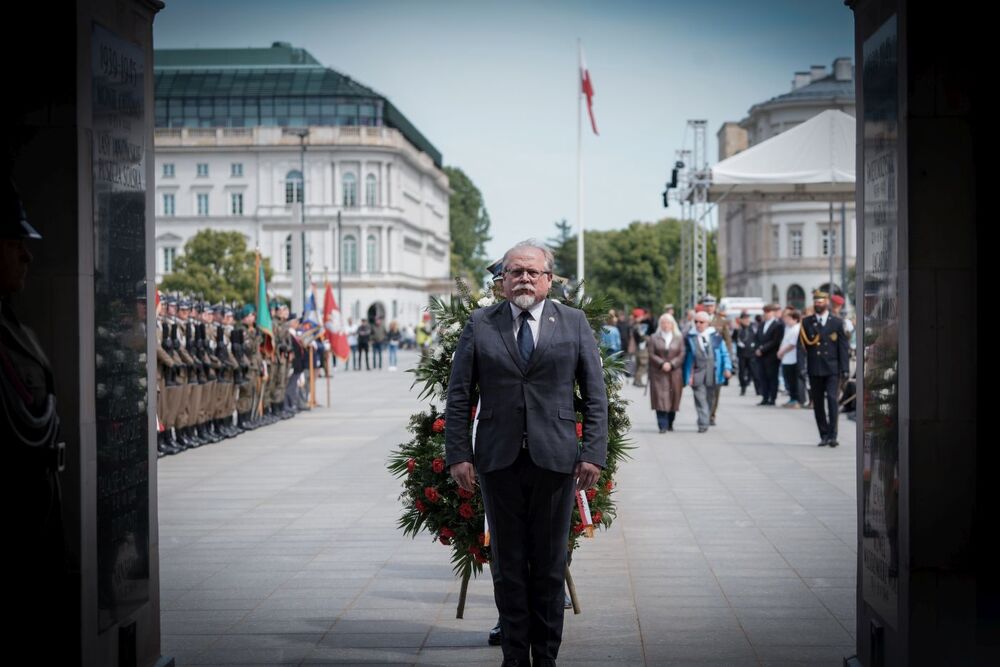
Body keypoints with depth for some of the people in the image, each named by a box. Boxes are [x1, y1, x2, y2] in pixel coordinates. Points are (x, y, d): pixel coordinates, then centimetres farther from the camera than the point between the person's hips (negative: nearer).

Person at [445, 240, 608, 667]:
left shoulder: (573, 323, 6)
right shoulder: (480, 324, 6)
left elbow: (595, 394, 5)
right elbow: (458, 395, 5)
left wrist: (593, 453, -4)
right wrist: (458, 454, -3)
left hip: (554, 459, 0)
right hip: (498, 460, 1)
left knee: (550, 564, 6)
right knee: (507, 564, 7)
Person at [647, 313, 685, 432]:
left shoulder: (679, 338, 9)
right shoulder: (654, 338, 6)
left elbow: (681, 355, 2)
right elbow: (651, 354, 0)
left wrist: (671, 364, -12)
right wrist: (662, 364, -14)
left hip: (675, 373, 1)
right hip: (658, 373, -1)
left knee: (673, 399, 4)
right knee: (660, 398, -10)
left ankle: (670, 423, 18)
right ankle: (663, 426, -12)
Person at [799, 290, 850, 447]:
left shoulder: (837, 322, 4)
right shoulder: (806, 322, 8)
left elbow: (843, 347, 2)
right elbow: (802, 345, 8)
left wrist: (845, 369, -4)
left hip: (832, 369, -2)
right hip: (815, 369, 2)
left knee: (832, 399, -14)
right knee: (818, 403, 5)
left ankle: (832, 435, -13)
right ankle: (824, 435, 13)